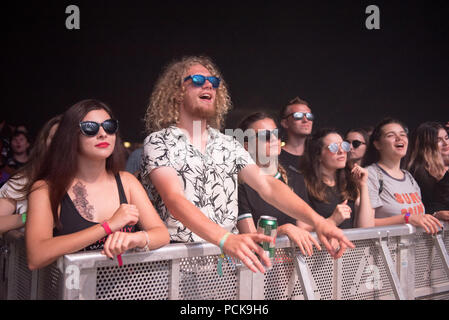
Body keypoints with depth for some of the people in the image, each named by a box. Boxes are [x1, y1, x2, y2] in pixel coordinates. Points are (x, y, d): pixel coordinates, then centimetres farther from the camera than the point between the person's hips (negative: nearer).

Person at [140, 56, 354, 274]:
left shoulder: (228, 145, 13)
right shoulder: (158, 142, -2)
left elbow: (266, 186, 3)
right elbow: (174, 199, -17)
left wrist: (317, 220, -12)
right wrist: (226, 239, -33)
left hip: (228, 254, 4)